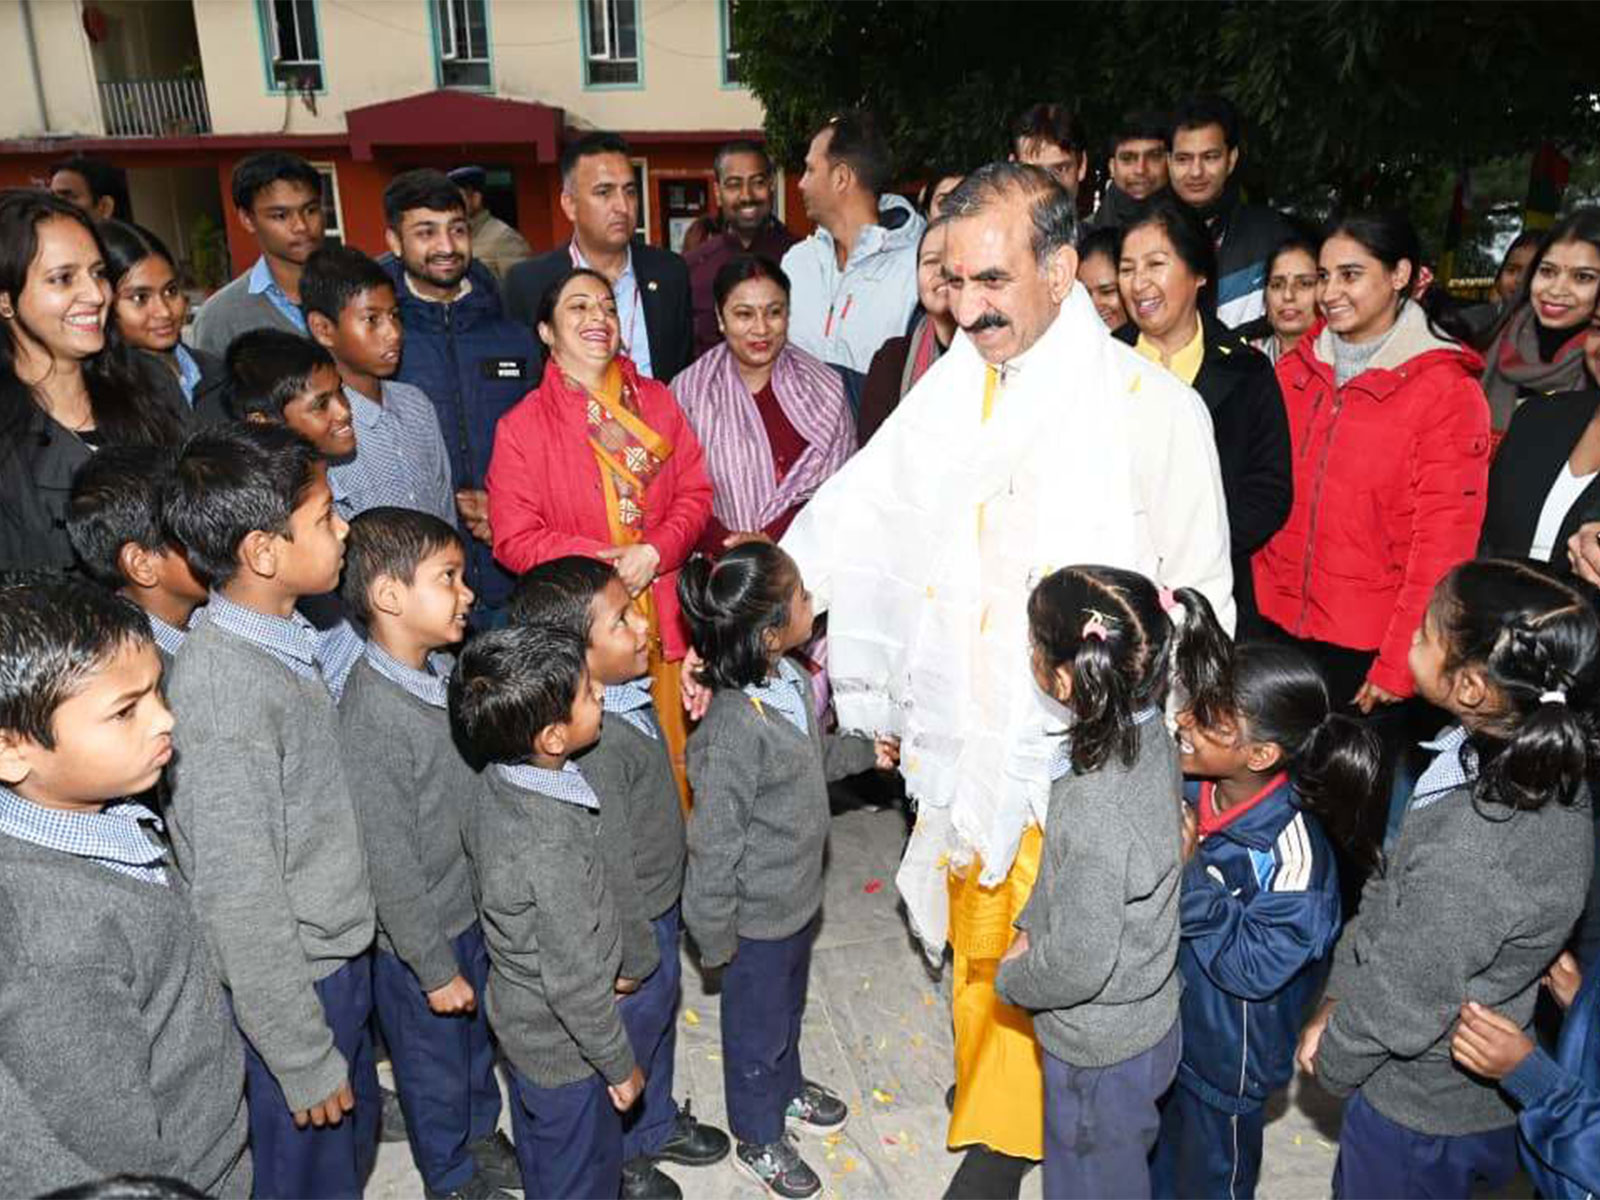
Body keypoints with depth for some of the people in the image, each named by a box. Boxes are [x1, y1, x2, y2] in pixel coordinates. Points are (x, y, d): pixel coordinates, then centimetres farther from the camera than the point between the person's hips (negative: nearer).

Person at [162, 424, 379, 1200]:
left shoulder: (283, 639, -2)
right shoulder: (223, 691, -28)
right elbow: (241, 903, -24)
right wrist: (305, 1060, -16)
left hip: (339, 957, 7)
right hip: (290, 985, -7)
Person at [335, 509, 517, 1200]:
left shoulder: (445, 669, -5)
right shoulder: (373, 716, -30)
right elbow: (389, 864, -25)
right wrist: (435, 968, -17)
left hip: (474, 908, 7)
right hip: (416, 935, -7)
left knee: (477, 1037, 28)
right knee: (436, 1065, 18)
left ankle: (481, 1137, 52)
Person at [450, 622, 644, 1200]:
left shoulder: (499, 784, -11)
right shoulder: (551, 845, -37)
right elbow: (573, 981, -28)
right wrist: (620, 1064, -12)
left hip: (519, 1020, 8)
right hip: (563, 1046, -7)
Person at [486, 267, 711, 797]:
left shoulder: (656, 401, 10)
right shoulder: (522, 426, -2)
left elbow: (695, 492, 7)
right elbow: (514, 539, -5)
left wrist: (653, 553, -11)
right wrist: (603, 563, -15)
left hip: (663, 620, 3)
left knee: (675, 754, 11)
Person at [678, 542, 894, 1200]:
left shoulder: (789, 678, -11)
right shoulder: (734, 727, -37)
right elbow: (714, 842, -26)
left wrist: (864, 751, 23)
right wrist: (714, 938, -16)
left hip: (799, 890, 8)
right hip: (759, 912, -8)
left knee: (788, 1002, 31)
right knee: (758, 1025, 18)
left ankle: (787, 1089, 58)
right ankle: (758, 1141, 44)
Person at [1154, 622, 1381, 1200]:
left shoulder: (1293, 851, -35)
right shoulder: (1185, 782, -17)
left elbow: (1254, 968, -30)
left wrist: (1186, 874, -35)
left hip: (1229, 1053, -6)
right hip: (1163, 1016, 6)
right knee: (1157, 1148, 33)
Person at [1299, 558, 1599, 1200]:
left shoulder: (1464, 862, -41)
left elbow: (1400, 1002, -25)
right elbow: (1388, 895, -3)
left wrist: (1333, 1061, -5)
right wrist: (1334, 1000, 2)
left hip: (1423, 1105, -6)